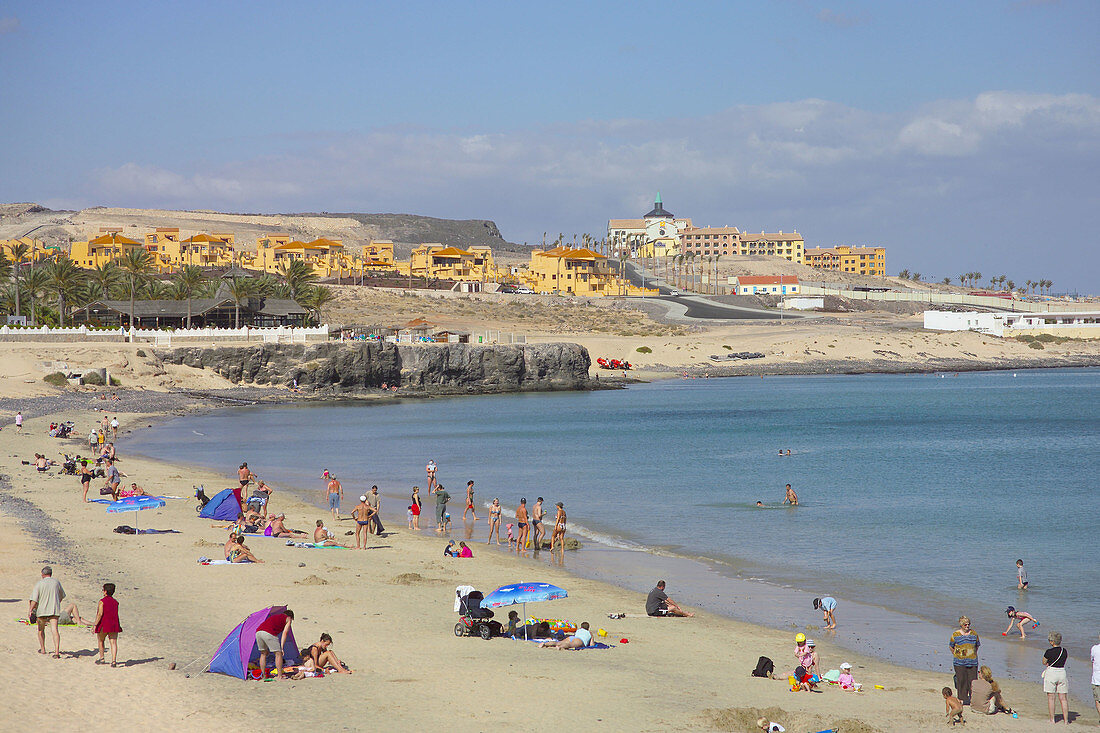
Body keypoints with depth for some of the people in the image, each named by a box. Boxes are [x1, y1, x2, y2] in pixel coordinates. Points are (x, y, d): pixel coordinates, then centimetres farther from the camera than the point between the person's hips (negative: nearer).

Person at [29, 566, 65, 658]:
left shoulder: (39, 584, -5)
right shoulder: (56, 582, 4)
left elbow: (34, 600, -12)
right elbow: (62, 596, 18)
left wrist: (30, 610, -7)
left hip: (42, 611, -1)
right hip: (54, 610, 1)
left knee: (41, 630, 20)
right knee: (54, 630, -8)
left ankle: (42, 649, 31)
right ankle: (57, 651, -22)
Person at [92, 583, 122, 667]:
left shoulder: (102, 601, -8)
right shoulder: (115, 602, 8)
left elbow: (100, 614, -15)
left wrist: (95, 625, -14)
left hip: (103, 625, -3)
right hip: (114, 625, 4)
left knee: (100, 641, 19)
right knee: (113, 642, -2)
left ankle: (101, 659, 25)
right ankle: (114, 660, -13)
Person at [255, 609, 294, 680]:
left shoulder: (274, 616, 38)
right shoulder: (288, 619, 18)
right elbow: (285, 632, 5)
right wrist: (281, 647, 0)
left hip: (258, 631, 7)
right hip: (268, 633, -7)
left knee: (263, 654, 22)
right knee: (278, 653, 3)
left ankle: (263, 675, 23)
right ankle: (280, 676, 2)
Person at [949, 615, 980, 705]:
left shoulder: (973, 634, 7)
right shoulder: (955, 634, -1)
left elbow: (977, 645, 22)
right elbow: (951, 646, 10)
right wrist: (956, 655, 6)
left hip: (972, 662, 2)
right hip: (960, 662, -2)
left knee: (972, 680, 1)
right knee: (962, 681, -3)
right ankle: (963, 698, 5)